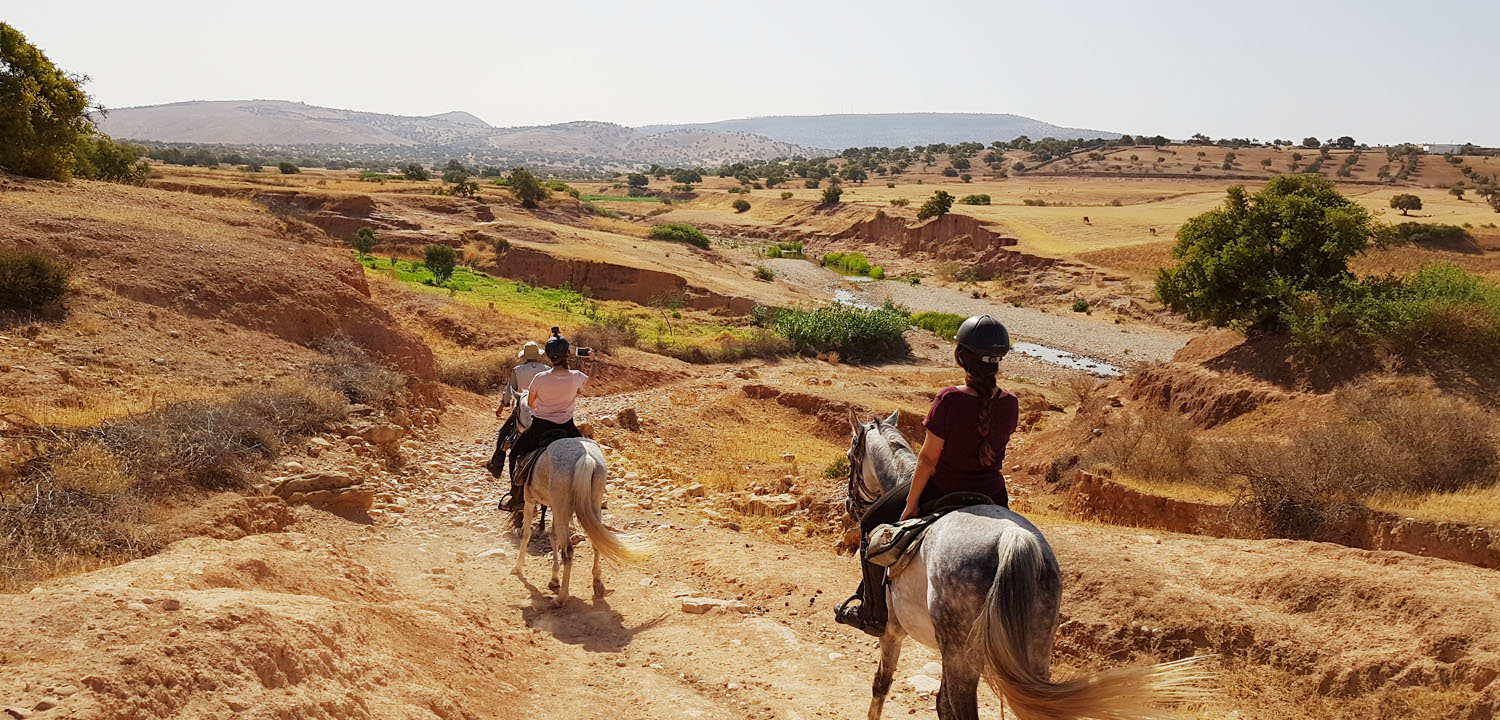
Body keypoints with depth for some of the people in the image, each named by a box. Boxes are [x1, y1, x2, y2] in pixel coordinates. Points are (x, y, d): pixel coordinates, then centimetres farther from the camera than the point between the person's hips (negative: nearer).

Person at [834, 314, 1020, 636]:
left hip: (942, 490, -4)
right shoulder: (1010, 404, -10)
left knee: (873, 526, 18)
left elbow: (928, 459, -16)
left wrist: (910, 506, -6)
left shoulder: (949, 400, -24)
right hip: (991, 495, 5)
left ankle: (874, 613, 26)